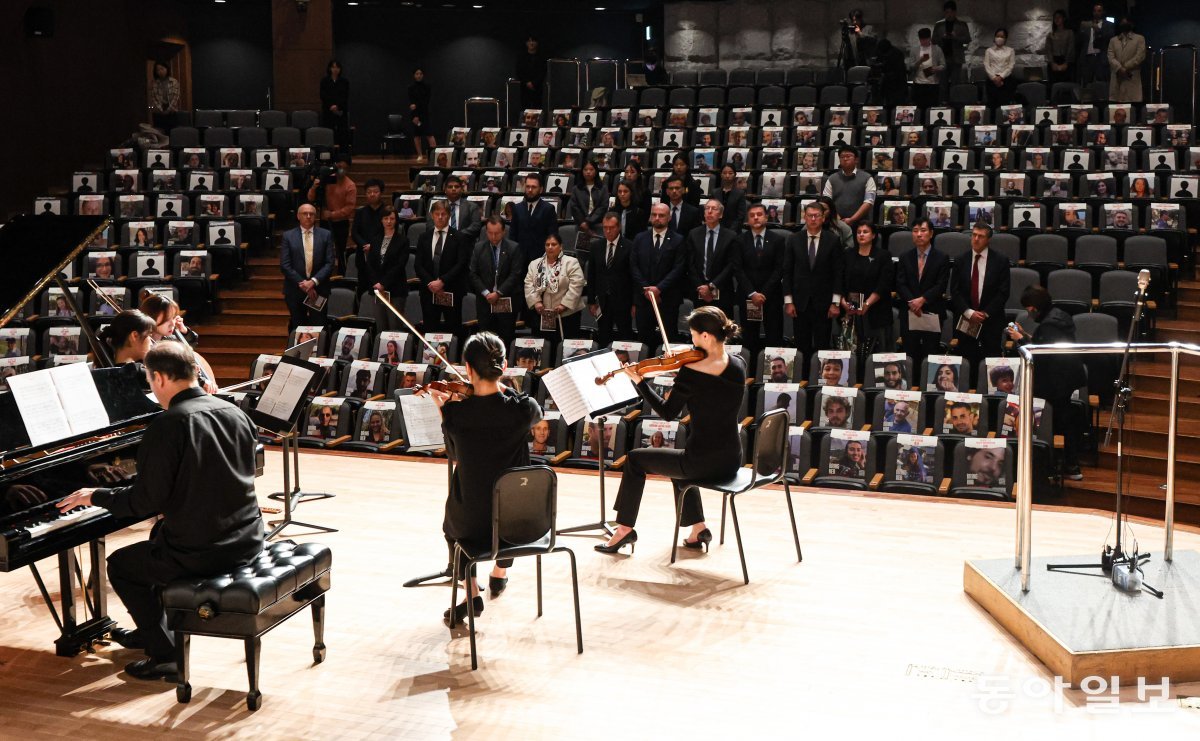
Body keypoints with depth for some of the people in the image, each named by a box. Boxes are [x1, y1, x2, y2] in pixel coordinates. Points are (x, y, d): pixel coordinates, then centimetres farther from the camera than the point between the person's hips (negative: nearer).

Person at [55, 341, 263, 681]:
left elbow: (145, 501, -15)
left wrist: (95, 496, 1)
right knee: (160, 534, 34)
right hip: (246, 539, 8)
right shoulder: (234, 413, 5)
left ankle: (168, 656, 15)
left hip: (200, 552, -8)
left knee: (119, 565, 18)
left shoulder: (167, 425, -18)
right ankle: (150, 630, 46)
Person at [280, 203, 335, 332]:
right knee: (297, 328, 6)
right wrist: (302, 283, -13)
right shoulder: (288, 236, 2)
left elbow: (329, 263, -2)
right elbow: (285, 265, -4)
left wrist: (313, 281, -14)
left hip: (319, 289, 0)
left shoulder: (325, 235, 3)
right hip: (295, 290, 0)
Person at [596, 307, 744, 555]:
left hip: (702, 462, -6)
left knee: (635, 459, 17)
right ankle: (698, 528, 30)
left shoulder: (690, 371, -19)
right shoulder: (739, 365, -2)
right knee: (680, 460, 37)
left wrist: (638, 381, 0)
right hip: (732, 461, 6)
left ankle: (625, 528, 26)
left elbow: (667, 413, -7)